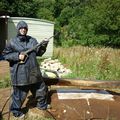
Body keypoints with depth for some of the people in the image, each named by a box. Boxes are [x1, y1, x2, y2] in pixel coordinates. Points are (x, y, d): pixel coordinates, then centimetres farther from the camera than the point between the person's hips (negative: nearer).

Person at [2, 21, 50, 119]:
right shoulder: (12, 42, -4)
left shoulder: (32, 40, 8)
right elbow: (5, 55, -1)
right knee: (20, 93, 6)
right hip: (20, 73, -5)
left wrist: (43, 46, -11)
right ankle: (16, 110, 29)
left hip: (33, 71, 5)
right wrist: (17, 56, -16)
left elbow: (38, 53, 8)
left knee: (41, 88, 18)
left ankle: (42, 105, 41)